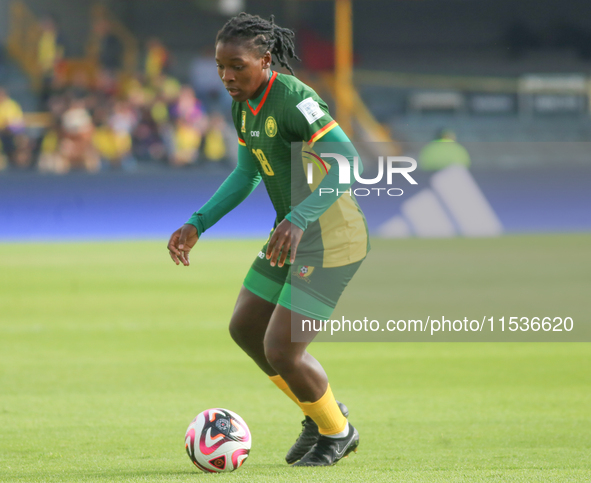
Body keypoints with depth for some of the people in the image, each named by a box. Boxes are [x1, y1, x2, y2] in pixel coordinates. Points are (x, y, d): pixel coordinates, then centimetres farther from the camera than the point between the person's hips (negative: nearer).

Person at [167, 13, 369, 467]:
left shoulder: (293, 99, -24)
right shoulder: (244, 106, 5)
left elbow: (347, 162, -32)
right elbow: (246, 174, 18)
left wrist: (298, 219, -42)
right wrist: (197, 225, 10)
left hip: (330, 239, -10)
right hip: (295, 233, 10)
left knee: (281, 351, -8)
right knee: (245, 328, 17)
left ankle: (337, 432, 19)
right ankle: (321, 413, 33)